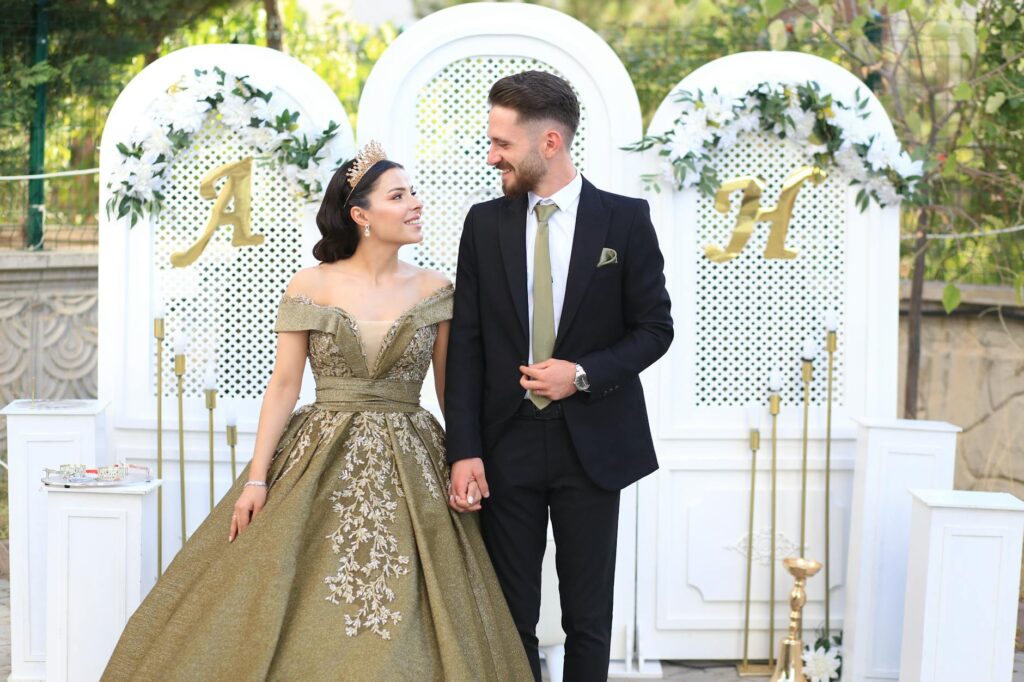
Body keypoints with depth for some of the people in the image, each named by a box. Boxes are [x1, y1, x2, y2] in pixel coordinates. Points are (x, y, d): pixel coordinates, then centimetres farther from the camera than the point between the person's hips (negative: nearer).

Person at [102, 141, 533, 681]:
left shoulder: (434, 290, 4)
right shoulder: (311, 285, -1)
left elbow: (452, 391, 6)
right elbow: (283, 384, -2)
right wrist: (257, 478, -8)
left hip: (409, 472, 1)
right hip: (320, 462, -1)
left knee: (401, 631, -1)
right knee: (293, 615, -1)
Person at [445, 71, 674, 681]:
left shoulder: (625, 219, -2)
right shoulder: (485, 223, 3)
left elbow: (655, 327, 1)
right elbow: (466, 344, 1)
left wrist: (584, 374, -15)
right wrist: (464, 450, -7)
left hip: (591, 446, -2)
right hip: (507, 444, 2)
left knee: (589, 618, 7)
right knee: (511, 616, 7)